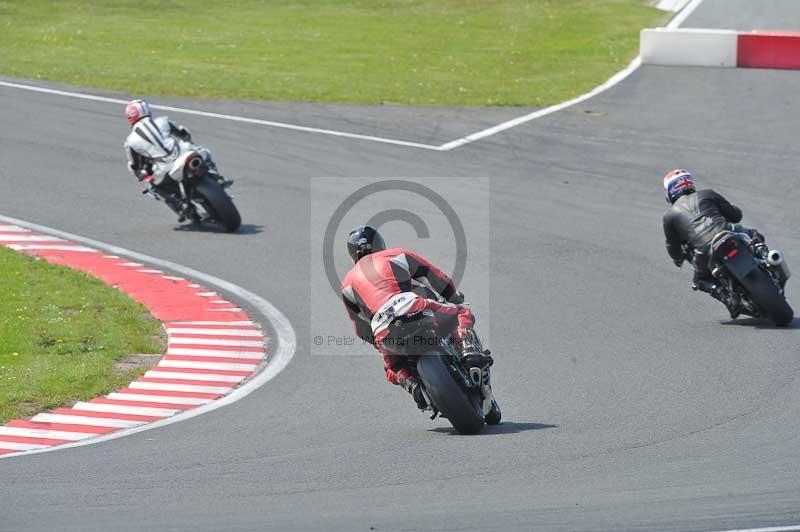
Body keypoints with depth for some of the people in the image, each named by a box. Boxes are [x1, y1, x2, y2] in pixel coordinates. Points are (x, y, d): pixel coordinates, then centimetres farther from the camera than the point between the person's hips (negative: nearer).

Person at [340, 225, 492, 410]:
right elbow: (440, 280, 27)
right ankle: (470, 351, -5)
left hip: (384, 334, 2)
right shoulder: (399, 255, 23)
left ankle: (412, 384, -1)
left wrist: (378, 342, 47)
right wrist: (455, 299, 43)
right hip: (417, 310, -2)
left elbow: (363, 330, 29)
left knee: (393, 368, 32)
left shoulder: (348, 284, 26)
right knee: (462, 313, 24)